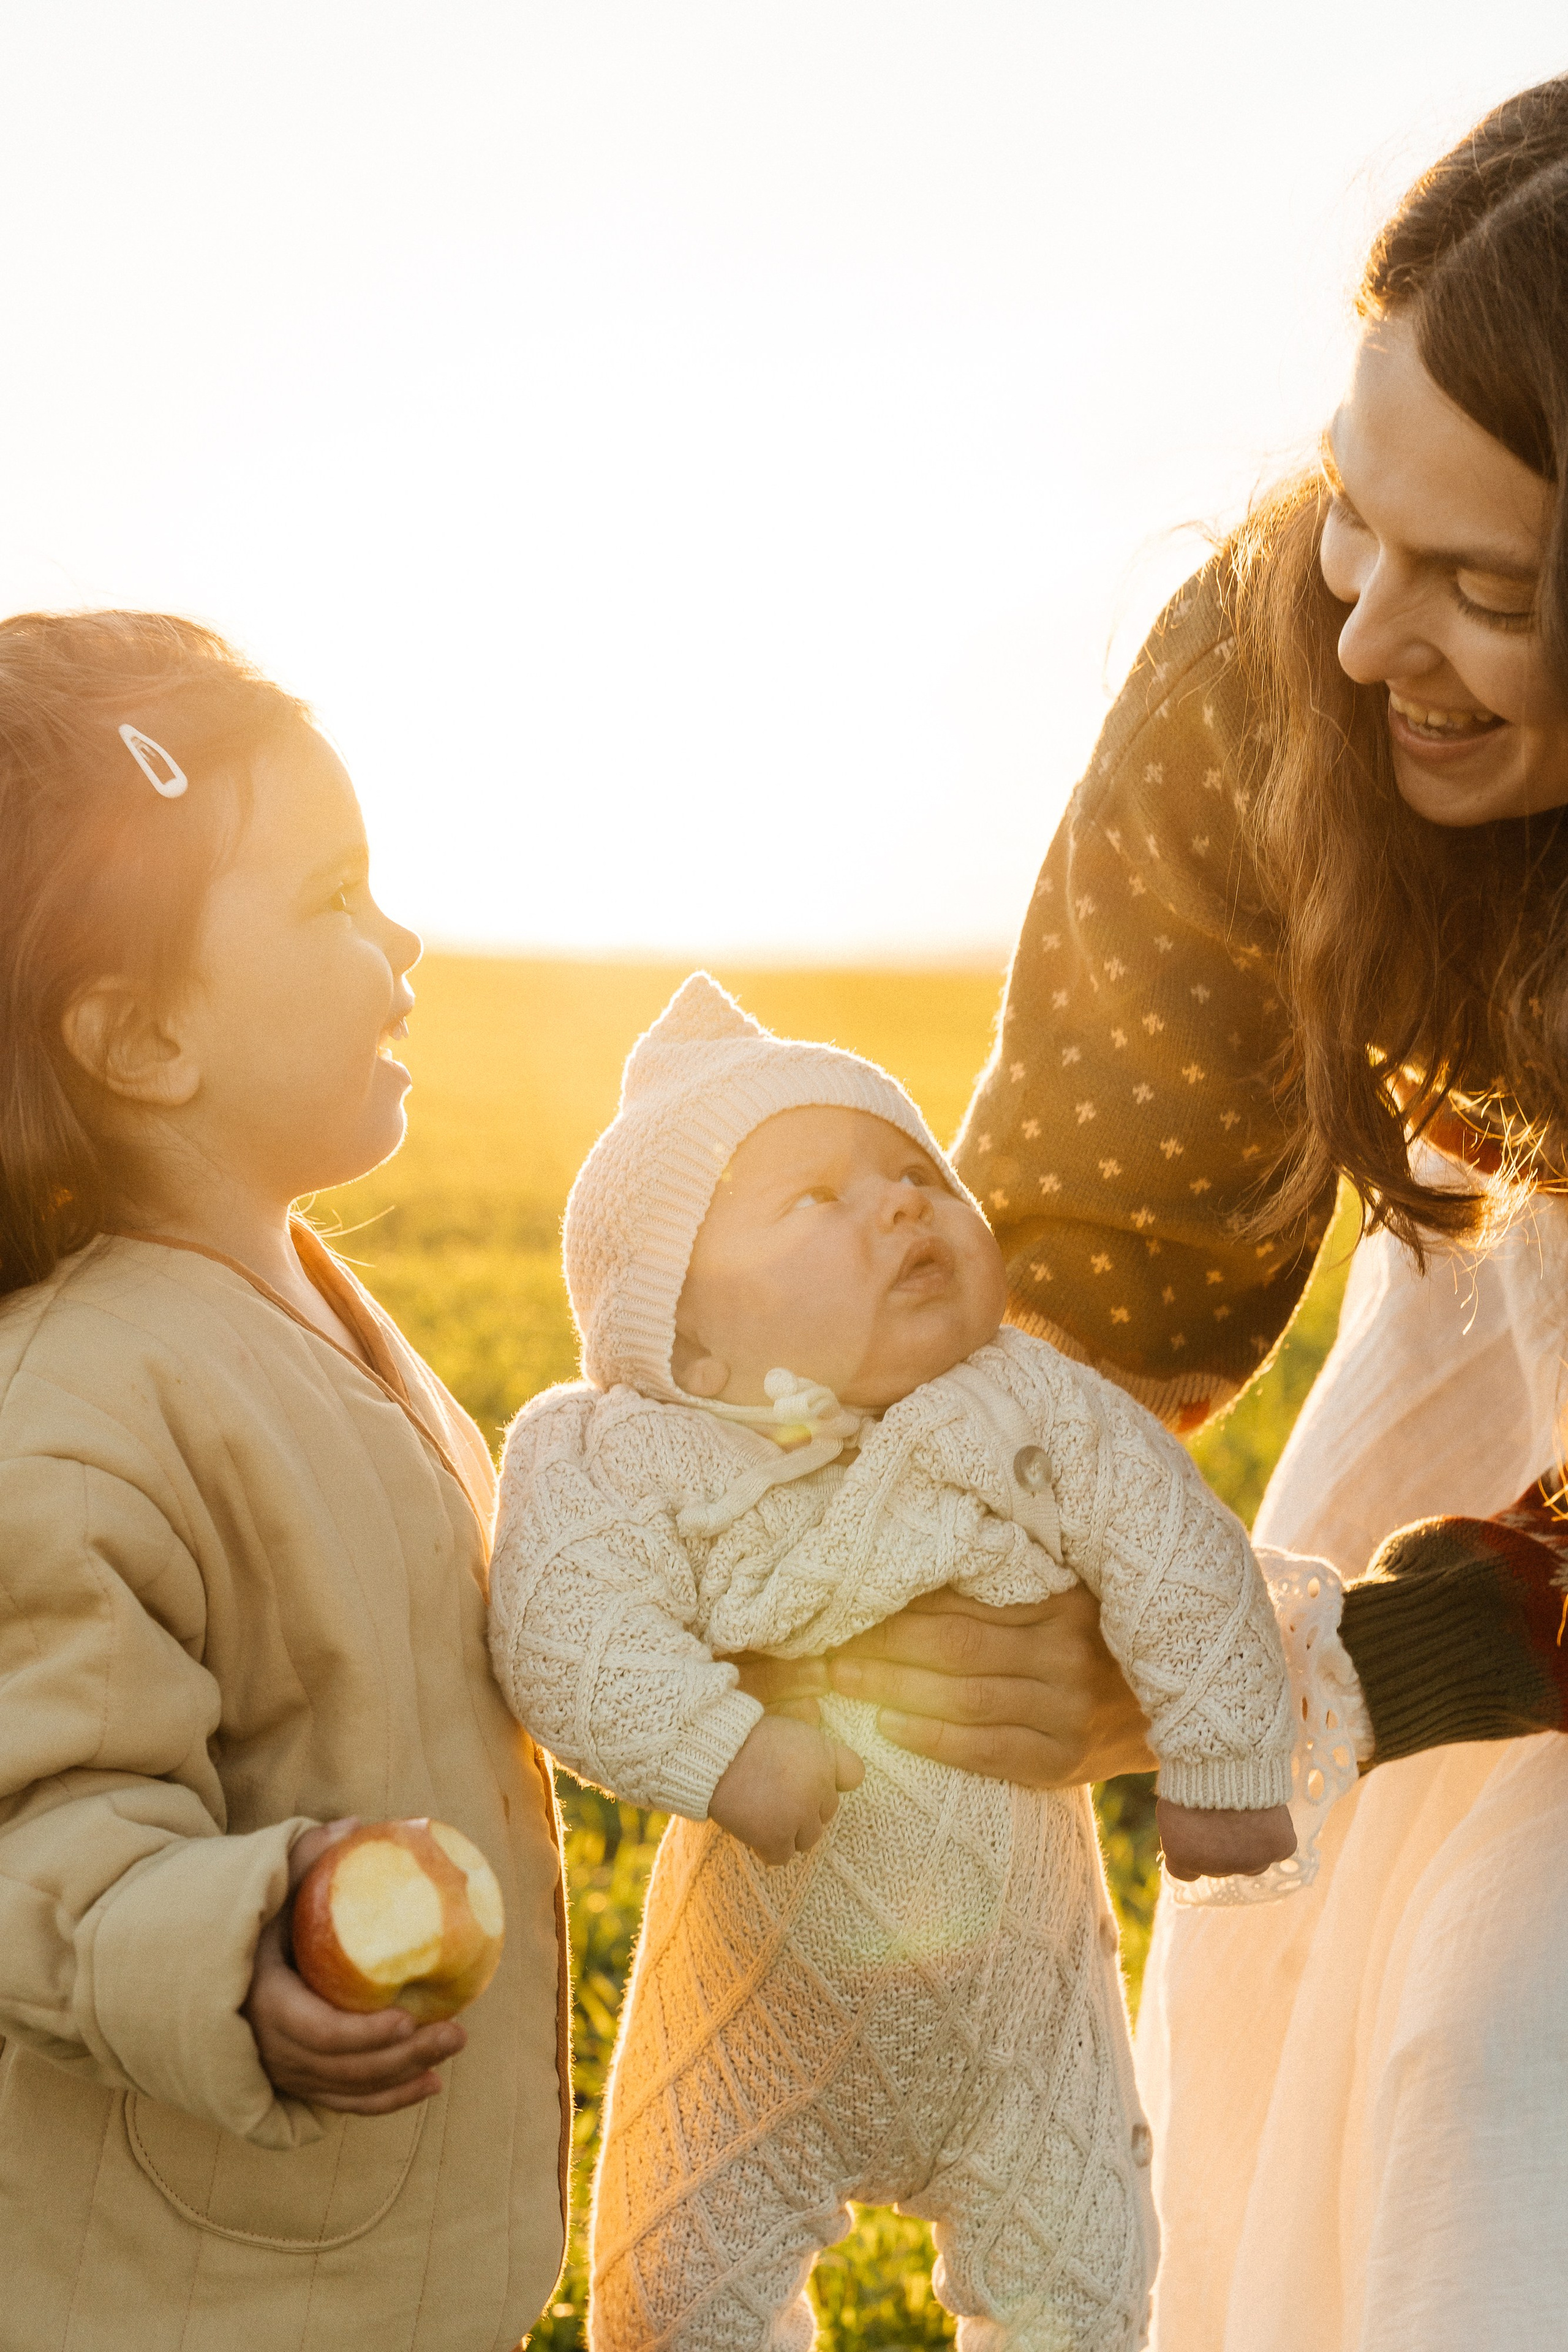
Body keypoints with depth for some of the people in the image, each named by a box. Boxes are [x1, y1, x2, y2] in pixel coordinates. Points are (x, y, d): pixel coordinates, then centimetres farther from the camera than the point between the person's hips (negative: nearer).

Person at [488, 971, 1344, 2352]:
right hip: (764, 1992, -1)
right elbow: (569, 1626, -32)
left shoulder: (1033, 1411, -17)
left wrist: (1226, 1760, -11)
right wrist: (717, 1746, -41)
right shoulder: (627, 1461, -22)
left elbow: (1176, 1562, -12)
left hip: (1018, 1979, 1)